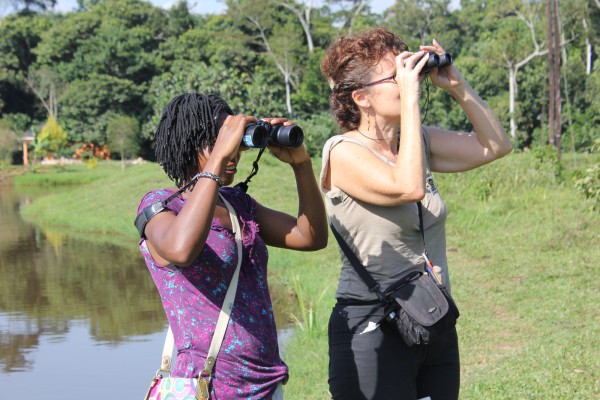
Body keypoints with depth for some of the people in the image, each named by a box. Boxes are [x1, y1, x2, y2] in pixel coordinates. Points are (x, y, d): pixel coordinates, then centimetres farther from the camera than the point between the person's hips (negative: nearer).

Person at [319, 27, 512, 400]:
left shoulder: (419, 140, 8)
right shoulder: (343, 152, -13)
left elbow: (496, 145, 11)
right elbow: (408, 187, -30)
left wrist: (458, 86, 0)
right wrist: (410, 99, -24)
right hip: (375, 330, -7)